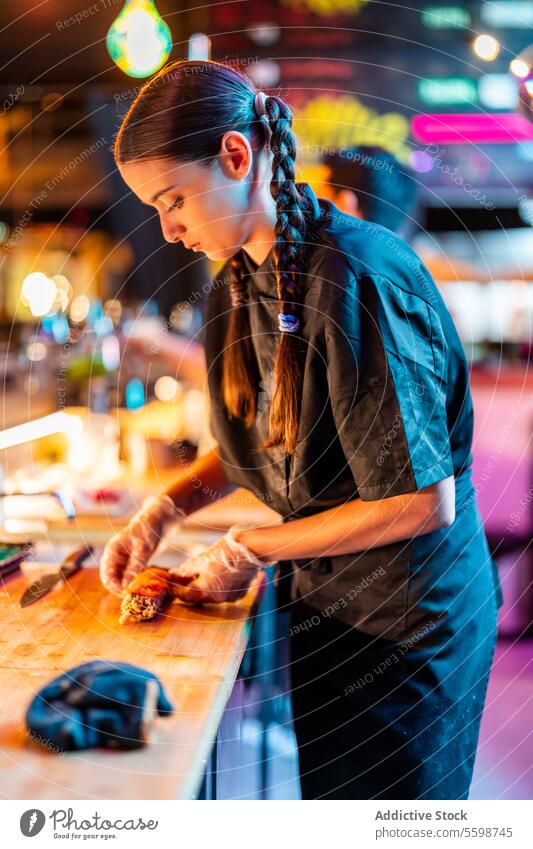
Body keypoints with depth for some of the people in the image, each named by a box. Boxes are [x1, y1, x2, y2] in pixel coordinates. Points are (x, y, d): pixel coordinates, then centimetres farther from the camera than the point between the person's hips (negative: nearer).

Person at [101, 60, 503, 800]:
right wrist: (161, 513, -2)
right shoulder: (236, 290, 2)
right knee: (318, 788, 19)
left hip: (410, 625, -7)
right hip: (323, 602, 8)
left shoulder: (358, 277, -25)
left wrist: (250, 549, -16)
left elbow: (424, 503, -24)